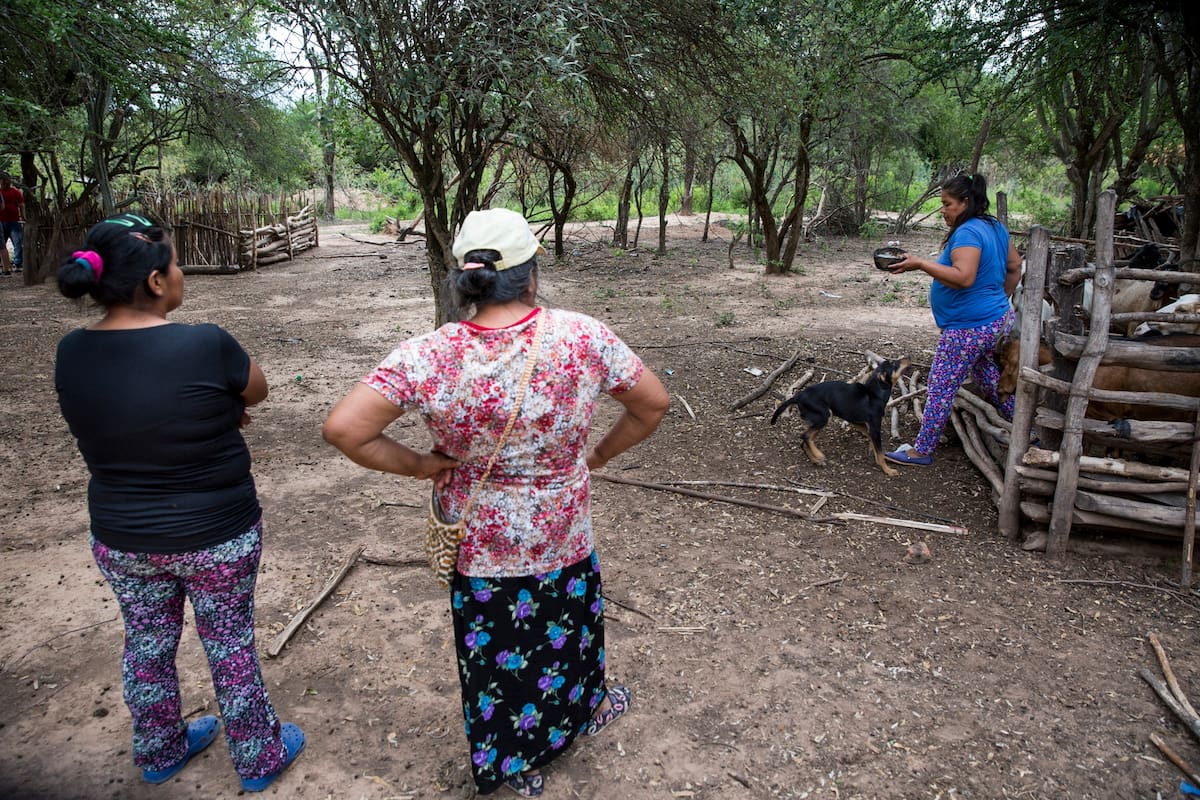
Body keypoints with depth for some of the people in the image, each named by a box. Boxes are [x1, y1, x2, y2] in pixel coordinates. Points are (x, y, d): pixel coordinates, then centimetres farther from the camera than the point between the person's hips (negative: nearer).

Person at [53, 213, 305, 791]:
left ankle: (159, 752, 47)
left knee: (147, 644, 24)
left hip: (119, 538, 5)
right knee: (230, 646, 15)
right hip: (217, 536, -4)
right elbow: (257, 392, -6)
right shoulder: (204, 345, -25)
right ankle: (259, 758, 35)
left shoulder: (72, 354, -9)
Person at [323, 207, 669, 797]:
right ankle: (584, 710, 58)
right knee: (568, 627, 29)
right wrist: (601, 453, 5)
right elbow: (653, 403, -8)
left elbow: (342, 428, -24)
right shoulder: (581, 337, -19)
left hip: (478, 543, 0)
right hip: (562, 539, 0)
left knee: (495, 653, 23)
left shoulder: (430, 357, -22)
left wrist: (417, 464, -10)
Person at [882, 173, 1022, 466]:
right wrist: (1000, 299, 27)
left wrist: (921, 264, -28)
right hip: (998, 321, 10)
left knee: (941, 388, -2)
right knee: (993, 383, 21)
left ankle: (922, 450, 6)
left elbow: (964, 277, -30)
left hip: (969, 329, -10)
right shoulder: (996, 227, 12)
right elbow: (1015, 267, 21)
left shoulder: (967, 232, -19)